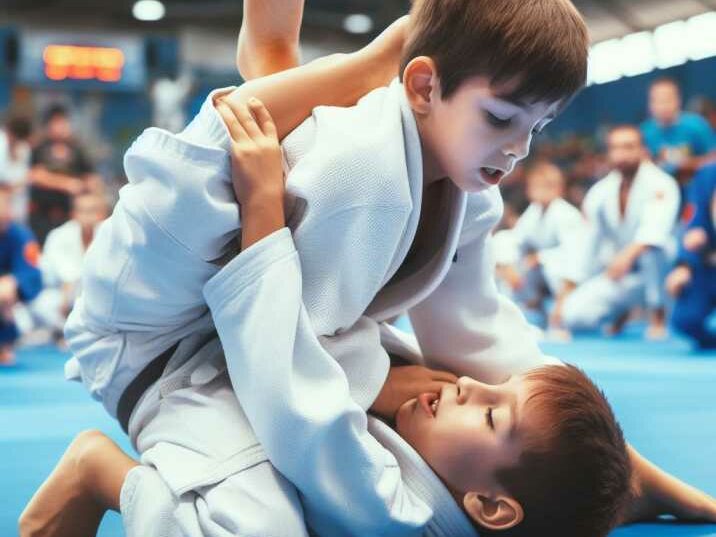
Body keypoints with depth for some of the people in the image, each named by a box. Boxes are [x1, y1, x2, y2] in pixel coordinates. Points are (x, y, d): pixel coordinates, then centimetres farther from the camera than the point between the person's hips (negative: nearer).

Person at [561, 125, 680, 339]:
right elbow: (588, 241, 1)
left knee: (651, 246, -38)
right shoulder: (600, 192, 0)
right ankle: (621, 309, 18)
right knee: (574, 314, -14)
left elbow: (655, 227, -34)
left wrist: (629, 254, -53)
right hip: (619, 275, 4)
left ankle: (658, 316, -18)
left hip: (657, 271, -4)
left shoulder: (660, 184, -16)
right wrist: (567, 291, -4)